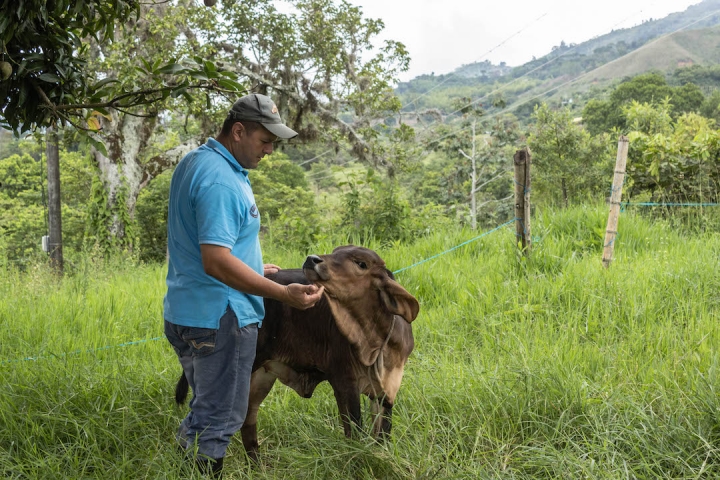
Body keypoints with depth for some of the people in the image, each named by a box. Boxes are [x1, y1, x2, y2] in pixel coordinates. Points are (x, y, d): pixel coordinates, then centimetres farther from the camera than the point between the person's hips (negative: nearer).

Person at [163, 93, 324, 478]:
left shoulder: (195, 162, 12)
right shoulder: (220, 179, -21)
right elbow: (216, 261, -28)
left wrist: (253, 270, 25)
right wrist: (283, 294, -30)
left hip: (185, 312, 10)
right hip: (219, 316, -10)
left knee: (206, 410, 22)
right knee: (218, 421, 1)